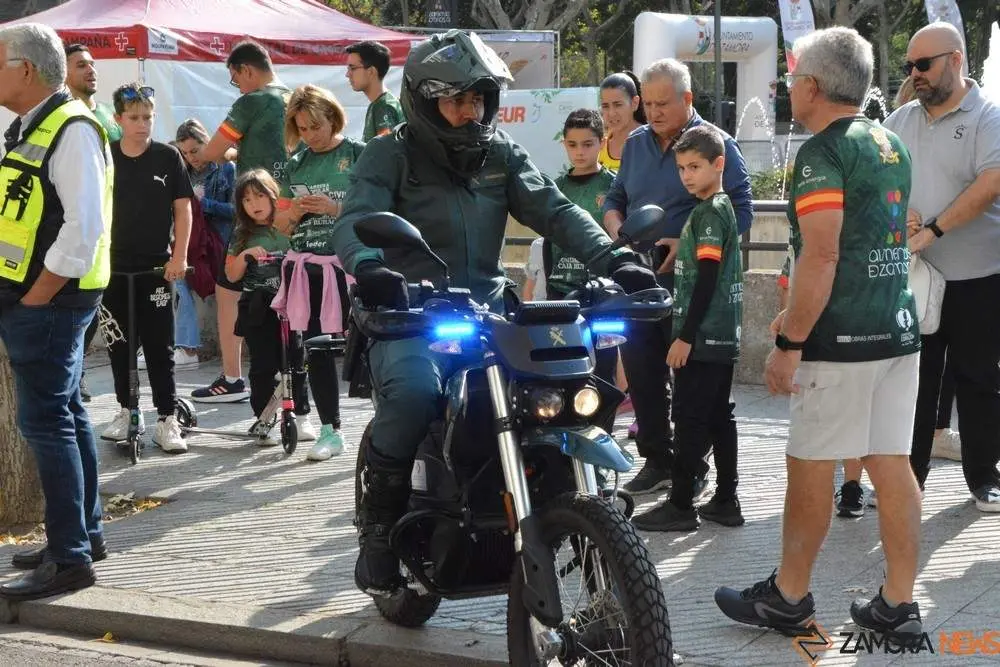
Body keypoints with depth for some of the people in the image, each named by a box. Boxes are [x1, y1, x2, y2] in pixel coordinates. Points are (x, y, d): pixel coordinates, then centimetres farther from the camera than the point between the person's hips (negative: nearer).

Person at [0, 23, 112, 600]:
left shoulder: (71, 130, -15)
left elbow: (84, 224, -23)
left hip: (49, 302, -10)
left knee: (47, 421, -9)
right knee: (67, 415, 16)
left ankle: (70, 558, -5)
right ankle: (86, 534, 26)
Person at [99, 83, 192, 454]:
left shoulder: (168, 157, -2)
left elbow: (182, 209, 0)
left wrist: (180, 256, -7)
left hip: (157, 266, -2)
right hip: (113, 265, 2)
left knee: (159, 346, -1)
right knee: (119, 343, 10)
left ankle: (167, 420, 2)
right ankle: (126, 410, 23)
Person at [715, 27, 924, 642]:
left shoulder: (823, 152, -12)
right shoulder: (891, 145, 14)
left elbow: (822, 256, -21)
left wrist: (790, 344, -18)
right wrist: (801, 315, 27)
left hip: (843, 339, -8)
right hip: (899, 328, 8)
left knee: (811, 468, 2)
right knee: (892, 465, 8)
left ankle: (788, 598, 12)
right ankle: (899, 607, 11)